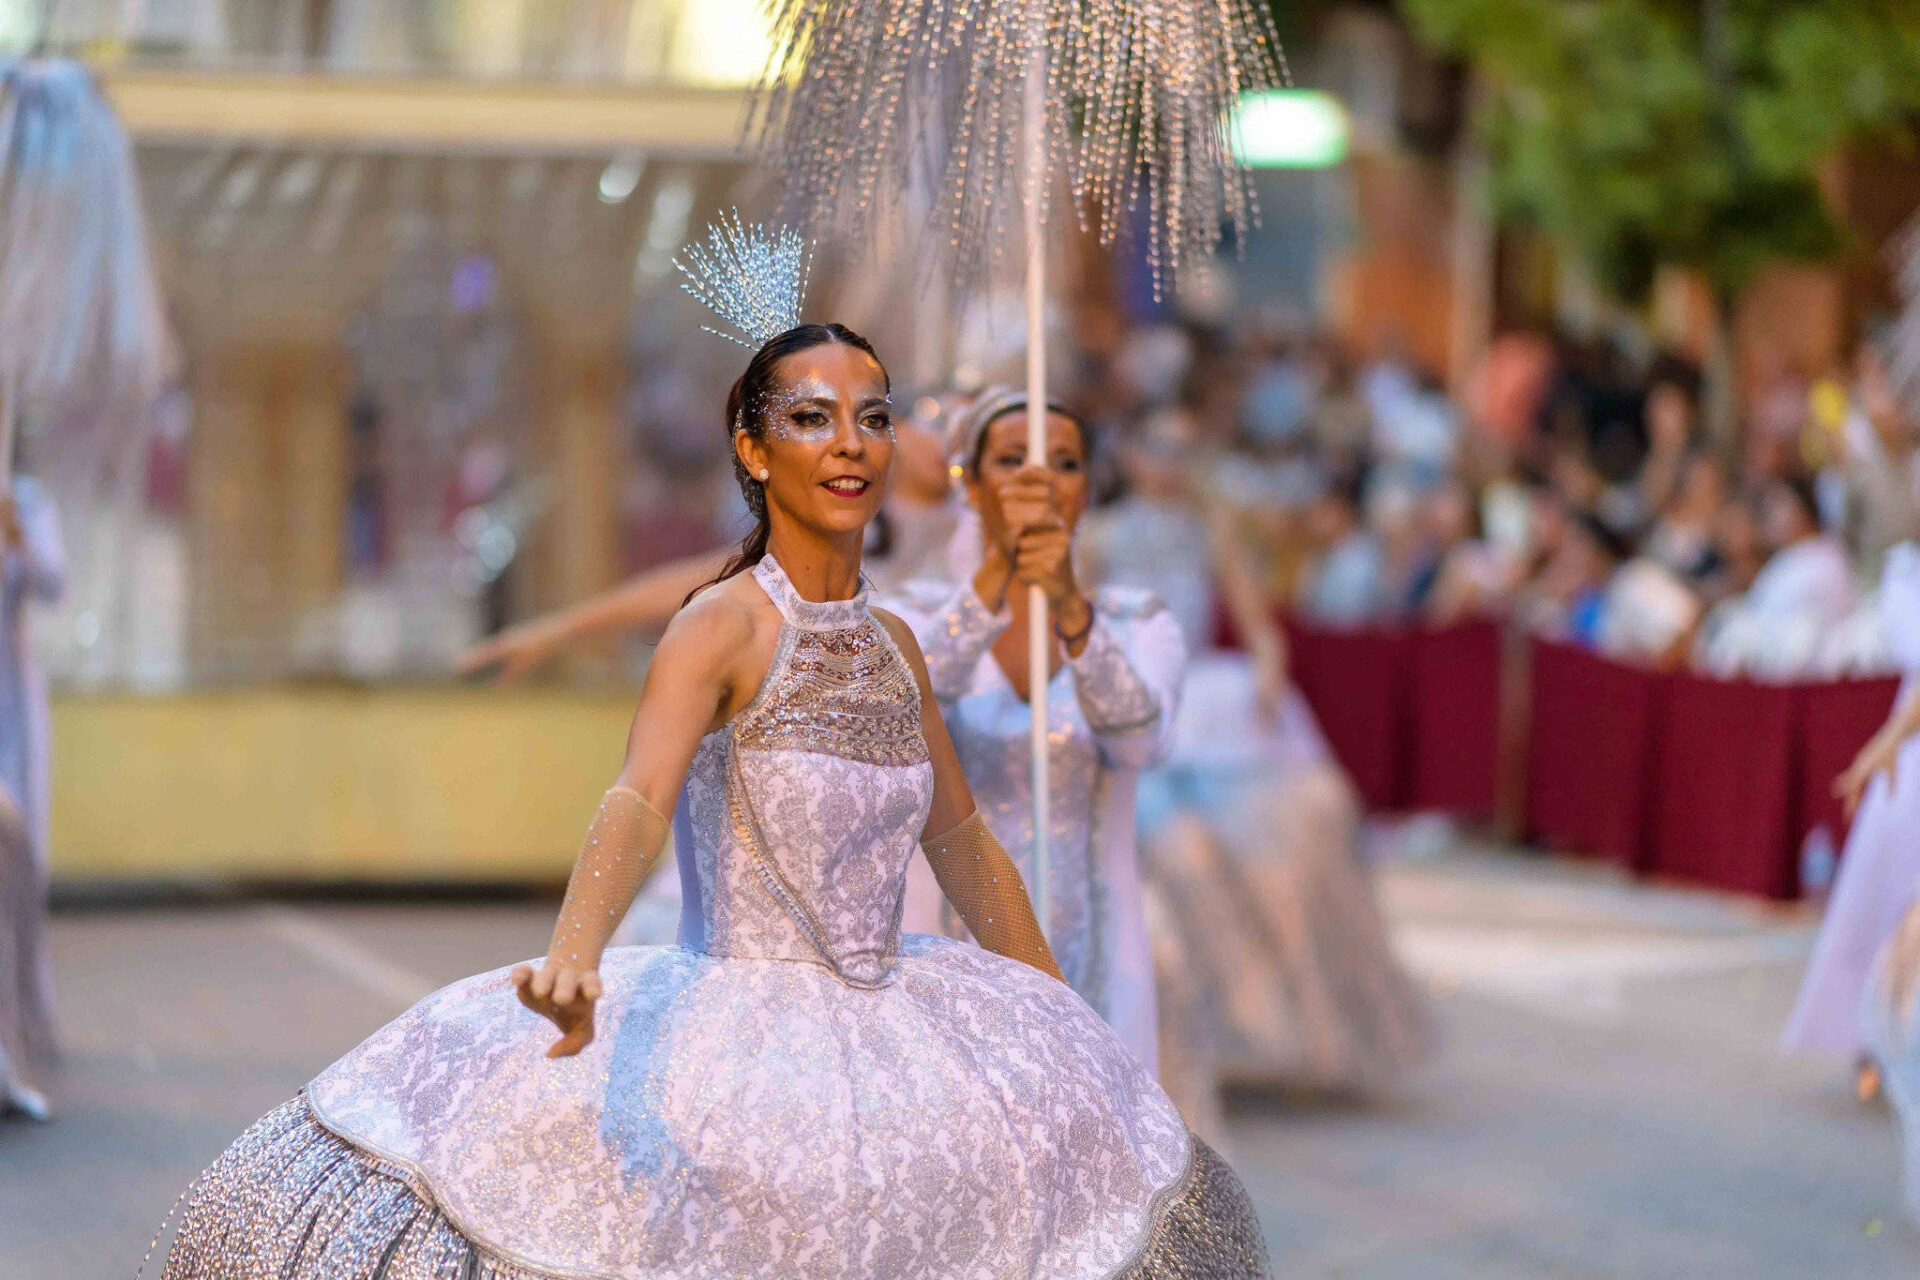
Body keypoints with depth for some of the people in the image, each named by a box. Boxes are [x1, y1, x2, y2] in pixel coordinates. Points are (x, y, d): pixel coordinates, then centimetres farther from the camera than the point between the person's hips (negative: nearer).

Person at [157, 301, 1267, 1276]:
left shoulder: (895, 646, 7)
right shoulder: (724, 627, -14)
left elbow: (966, 847, 20)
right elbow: (639, 799, -31)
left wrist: (1072, 1030, 24)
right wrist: (575, 957, -50)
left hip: (883, 1034, 7)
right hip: (739, 1034, -7)